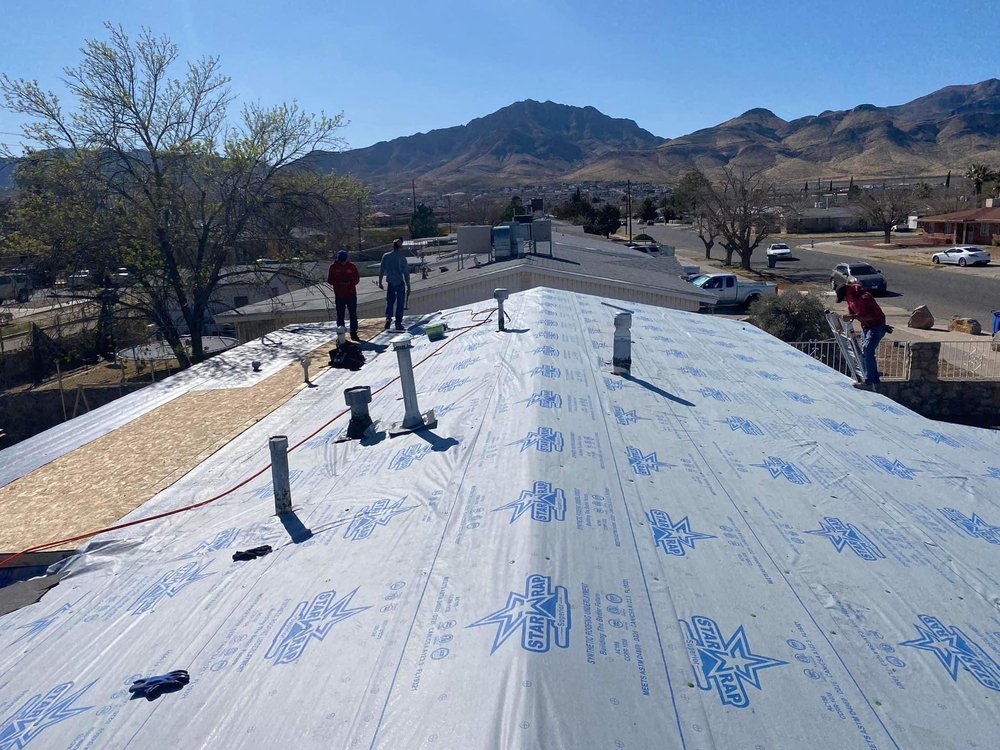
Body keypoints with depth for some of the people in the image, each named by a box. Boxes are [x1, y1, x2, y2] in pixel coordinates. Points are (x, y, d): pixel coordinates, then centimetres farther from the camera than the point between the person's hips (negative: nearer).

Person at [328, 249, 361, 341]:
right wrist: (339, 283, -16)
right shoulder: (333, 267, 0)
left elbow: (357, 278, 5)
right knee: (340, 316, 3)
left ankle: (354, 333, 14)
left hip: (351, 294, 1)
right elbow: (330, 280, 2)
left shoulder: (351, 266, 2)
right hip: (339, 295, -1)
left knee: (353, 315, 5)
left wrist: (350, 282, -15)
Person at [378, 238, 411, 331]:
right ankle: (398, 324, 7)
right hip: (400, 283, -2)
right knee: (400, 304, 7)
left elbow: (381, 270, 1)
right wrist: (408, 287, -2)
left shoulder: (386, 256, -4)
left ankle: (388, 317, -4)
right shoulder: (402, 258, -10)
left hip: (391, 284, 2)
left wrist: (380, 282, 13)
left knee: (390, 302, 18)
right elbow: (406, 273, -8)